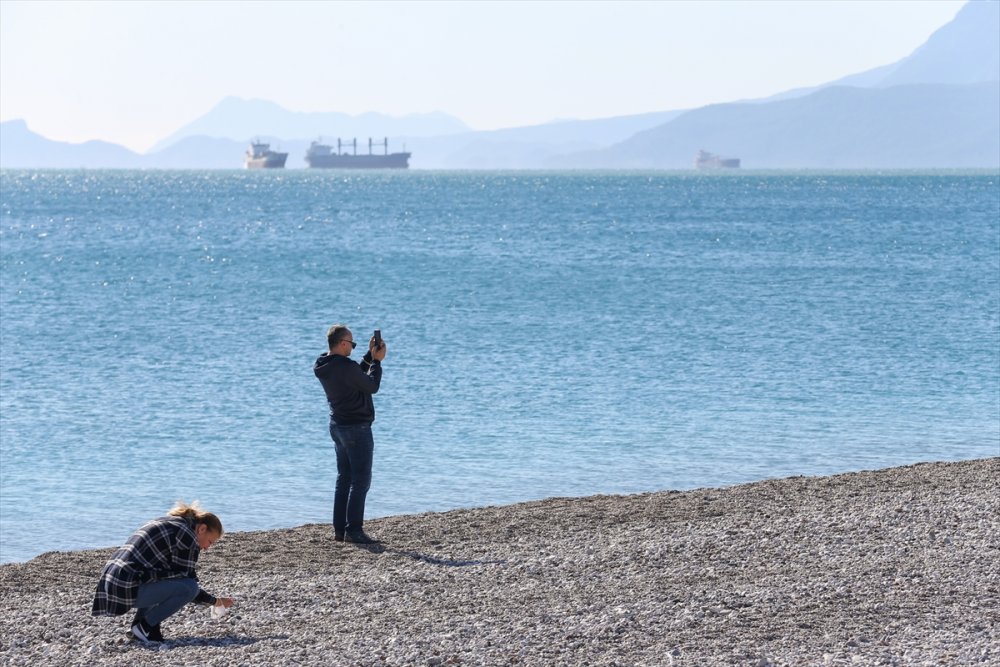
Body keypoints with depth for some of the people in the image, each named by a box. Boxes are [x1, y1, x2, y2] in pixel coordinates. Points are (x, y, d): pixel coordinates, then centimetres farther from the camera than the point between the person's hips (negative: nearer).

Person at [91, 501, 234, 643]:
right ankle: (145, 626, -4)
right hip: (127, 588, -10)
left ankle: (140, 622, 15)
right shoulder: (187, 537, -7)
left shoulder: (167, 522, 23)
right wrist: (215, 601, 10)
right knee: (190, 587, -12)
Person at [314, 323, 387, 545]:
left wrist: (370, 356, 13)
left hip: (338, 426, 9)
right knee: (360, 480, -5)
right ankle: (353, 530, -8)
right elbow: (372, 386, -12)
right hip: (357, 427, -9)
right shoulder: (345, 366, -23)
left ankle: (340, 529, 14)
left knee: (344, 478, 14)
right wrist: (376, 361, -1)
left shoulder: (324, 367, 5)